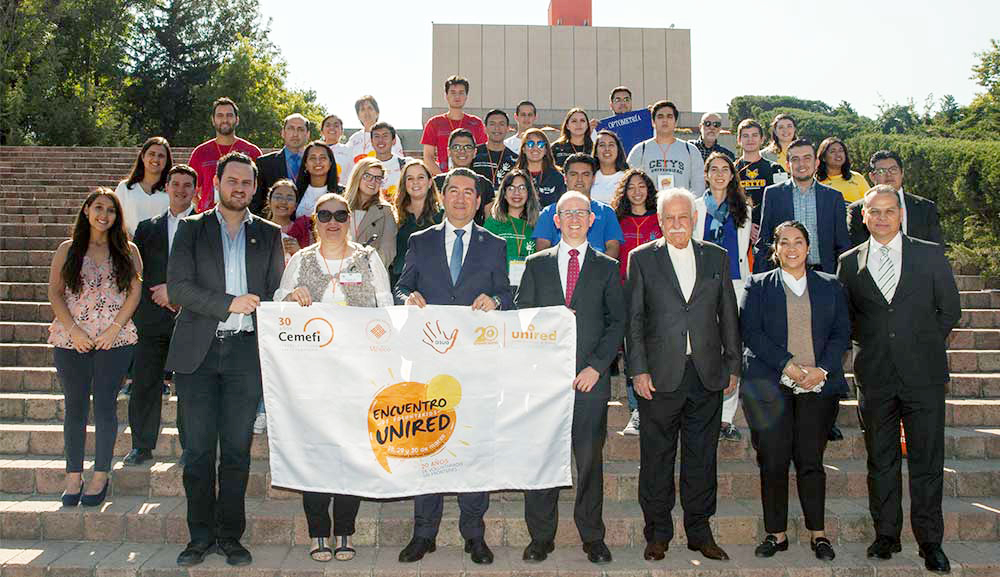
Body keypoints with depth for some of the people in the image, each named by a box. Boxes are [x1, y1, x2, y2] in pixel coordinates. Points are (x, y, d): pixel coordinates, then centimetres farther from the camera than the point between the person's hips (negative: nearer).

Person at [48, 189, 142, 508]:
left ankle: (101, 475, 10)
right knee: (75, 407, 6)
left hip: (115, 340, -1)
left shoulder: (127, 251, 7)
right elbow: (54, 293, 3)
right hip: (71, 341, 1)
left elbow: (135, 291, 1)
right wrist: (73, 330, -8)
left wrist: (114, 329, -8)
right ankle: (73, 477, 14)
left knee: (105, 406, 0)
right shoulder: (67, 250, 8)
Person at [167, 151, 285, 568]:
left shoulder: (269, 234, 12)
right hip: (198, 351, 0)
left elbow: (276, 294, 10)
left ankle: (230, 535, 14)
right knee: (198, 449, 3)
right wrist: (229, 303, -13)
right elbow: (178, 286, -3)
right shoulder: (191, 229, 8)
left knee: (237, 448, 4)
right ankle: (201, 536, 14)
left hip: (245, 351, 1)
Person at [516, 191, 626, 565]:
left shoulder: (607, 267, 10)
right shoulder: (537, 264, 12)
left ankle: (592, 537, 17)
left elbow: (617, 321, 5)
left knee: (590, 458, 4)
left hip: (590, 377, 0)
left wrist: (597, 365, -5)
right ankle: (540, 537, 13)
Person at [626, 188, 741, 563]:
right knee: (657, 457, 5)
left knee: (702, 457, 9)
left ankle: (700, 531, 23)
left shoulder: (717, 257, 10)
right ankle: (658, 533, 18)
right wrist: (639, 369, -7)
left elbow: (728, 315, 12)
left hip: (707, 375, 2)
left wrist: (733, 365, 8)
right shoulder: (641, 258, 3)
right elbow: (633, 319, 0)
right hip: (660, 375, -2)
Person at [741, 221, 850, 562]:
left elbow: (841, 332, 7)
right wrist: (787, 365, -13)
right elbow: (752, 332, -2)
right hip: (772, 386, -1)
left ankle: (817, 534, 12)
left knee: (811, 460, 0)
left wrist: (822, 369, -9)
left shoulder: (830, 286, 15)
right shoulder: (758, 286, 9)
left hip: (819, 385, 1)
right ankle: (776, 534, 10)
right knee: (773, 462, 0)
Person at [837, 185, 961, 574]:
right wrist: (869, 345, 4)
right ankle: (886, 535, 19)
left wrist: (922, 344, 5)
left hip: (923, 373, -1)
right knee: (881, 459, 8)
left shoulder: (930, 255, 5)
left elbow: (950, 309, 9)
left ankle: (930, 541, 12)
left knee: (927, 460, 2)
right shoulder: (850, 262, 8)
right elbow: (845, 316, 14)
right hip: (875, 376, 1)